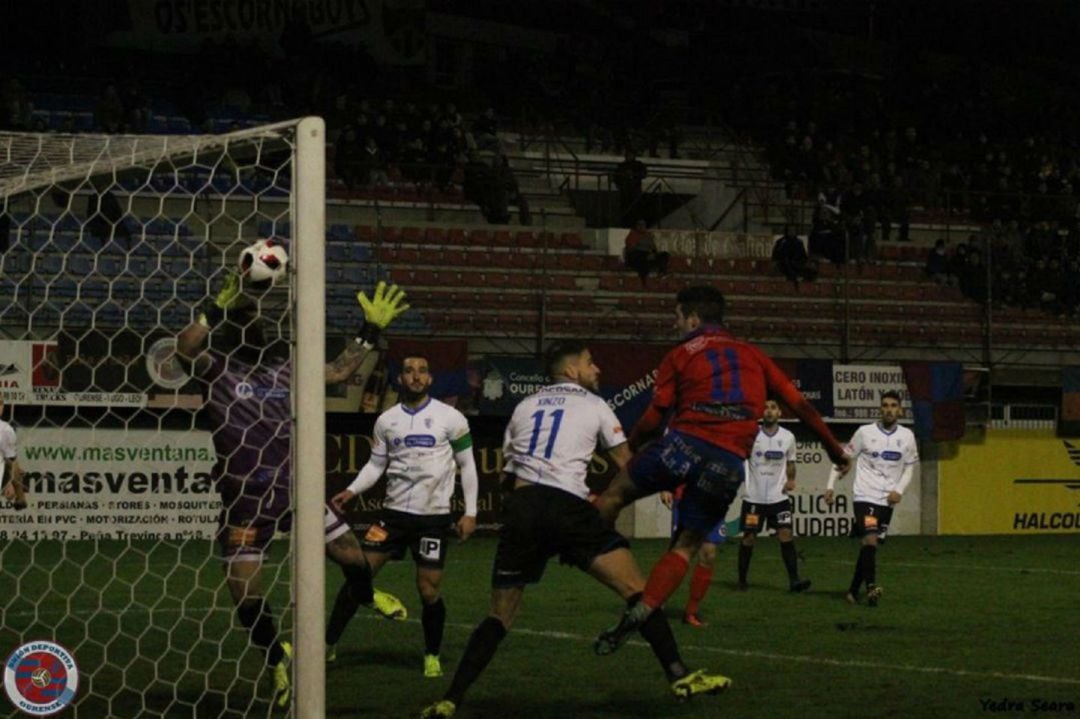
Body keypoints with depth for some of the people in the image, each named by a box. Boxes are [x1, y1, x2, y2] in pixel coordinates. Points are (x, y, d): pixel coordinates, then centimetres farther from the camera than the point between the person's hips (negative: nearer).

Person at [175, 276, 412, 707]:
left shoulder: (282, 365, 8)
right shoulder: (217, 367, -7)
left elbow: (338, 371, 17)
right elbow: (183, 348, -28)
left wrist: (371, 332, 11)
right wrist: (217, 309, -30)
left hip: (294, 489, 3)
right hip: (244, 502, -3)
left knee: (353, 558, 4)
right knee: (246, 598, 0)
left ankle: (362, 594, 42)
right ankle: (277, 659, 28)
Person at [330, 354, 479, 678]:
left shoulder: (450, 418, -2)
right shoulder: (386, 420, 6)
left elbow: (467, 465, 3)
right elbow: (376, 464, 13)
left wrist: (470, 512, -1)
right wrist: (351, 491, -5)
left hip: (433, 516, -2)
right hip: (394, 511, 2)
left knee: (429, 591, -4)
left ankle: (432, 656, 18)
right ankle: (327, 645, 5)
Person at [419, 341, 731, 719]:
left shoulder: (524, 406, 23)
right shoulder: (594, 406, 13)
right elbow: (628, 467, 18)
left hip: (520, 506, 4)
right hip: (567, 507, -4)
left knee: (500, 617, 13)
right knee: (635, 587, -2)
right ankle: (679, 675, -14)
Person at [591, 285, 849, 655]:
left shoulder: (679, 356, 11)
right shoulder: (752, 355, 21)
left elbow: (653, 419, 5)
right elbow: (799, 405, 18)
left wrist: (629, 445, 23)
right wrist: (833, 447, 26)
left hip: (684, 445, -3)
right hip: (729, 462, 3)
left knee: (615, 494, 15)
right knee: (686, 545, 10)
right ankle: (642, 611, -1)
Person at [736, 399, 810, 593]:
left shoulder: (788, 437, 3)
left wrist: (791, 480, 0)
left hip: (779, 496, 1)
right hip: (754, 497, -1)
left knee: (786, 534, -10)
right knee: (748, 537, 4)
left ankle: (794, 580, -12)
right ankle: (742, 579, 18)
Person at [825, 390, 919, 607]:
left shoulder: (907, 436, 4)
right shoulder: (865, 432, -4)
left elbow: (910, 466, 15)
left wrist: (899, 490, 0)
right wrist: (830, 486, -2)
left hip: (887, 500, 4)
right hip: (865, 496, -4)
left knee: (869, 545, 8)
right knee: (870, 539, -22)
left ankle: (854, 591, 17)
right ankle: (871, 586, -27)